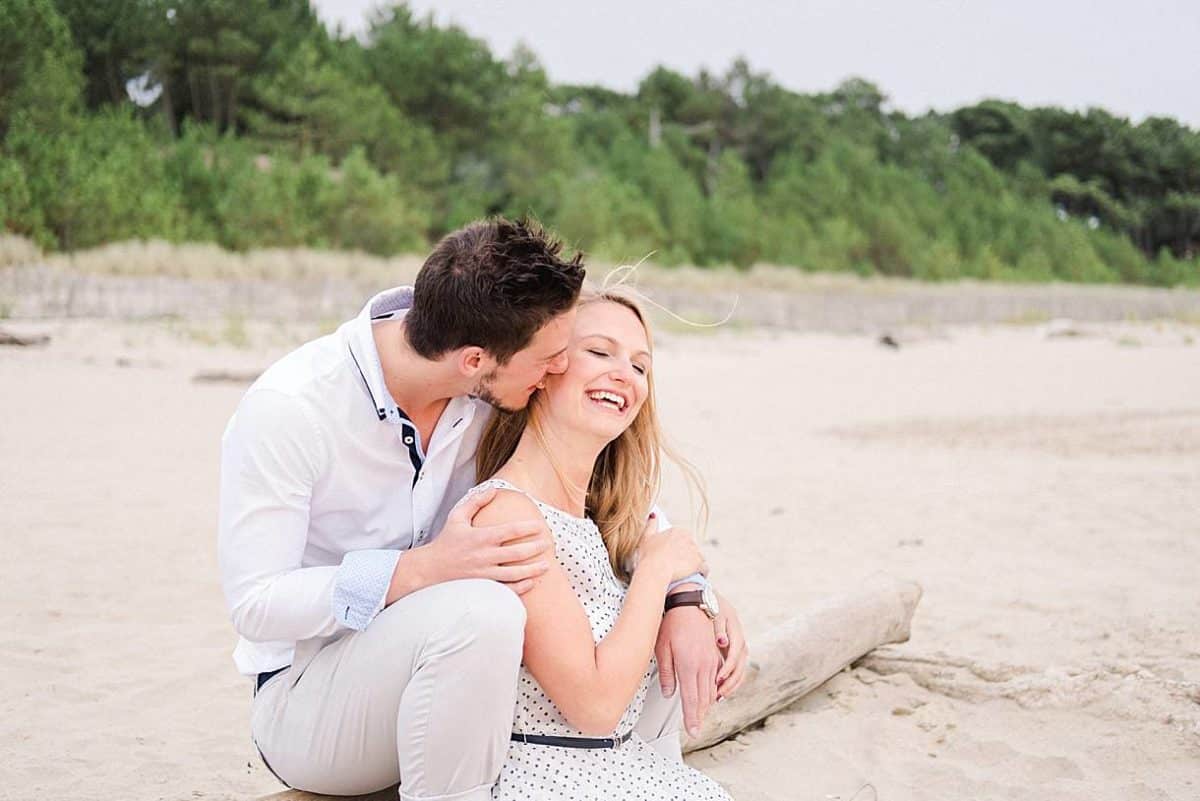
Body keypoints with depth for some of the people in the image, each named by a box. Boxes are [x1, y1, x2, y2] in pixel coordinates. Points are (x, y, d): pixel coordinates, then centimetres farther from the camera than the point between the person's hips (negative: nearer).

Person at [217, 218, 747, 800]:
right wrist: (426, 568, -35)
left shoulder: (491, 385, -9)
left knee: (680, 637, -6)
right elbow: (253, 604, -22)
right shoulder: (285, 409, -23)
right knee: (479, 611, -36)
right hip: (301, 702, -6)